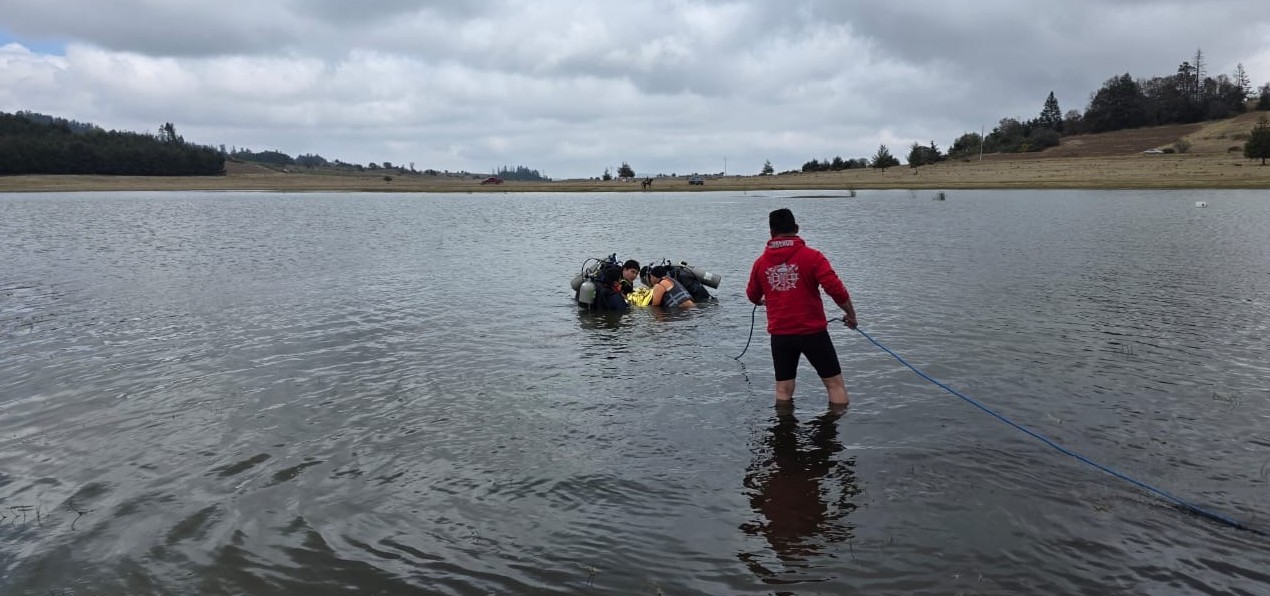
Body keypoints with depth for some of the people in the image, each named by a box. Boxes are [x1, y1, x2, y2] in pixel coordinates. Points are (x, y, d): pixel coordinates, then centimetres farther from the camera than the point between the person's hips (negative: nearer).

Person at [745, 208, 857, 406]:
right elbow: (836, 289, -17)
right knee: (834, 383, 7)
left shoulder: (760, 262, 3)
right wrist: (850, 313, -1)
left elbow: (753, 296, 18)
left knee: (783, 390, 13)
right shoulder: (812, 256, -9)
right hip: (813, 332, -3)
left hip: (779, 335, 3)